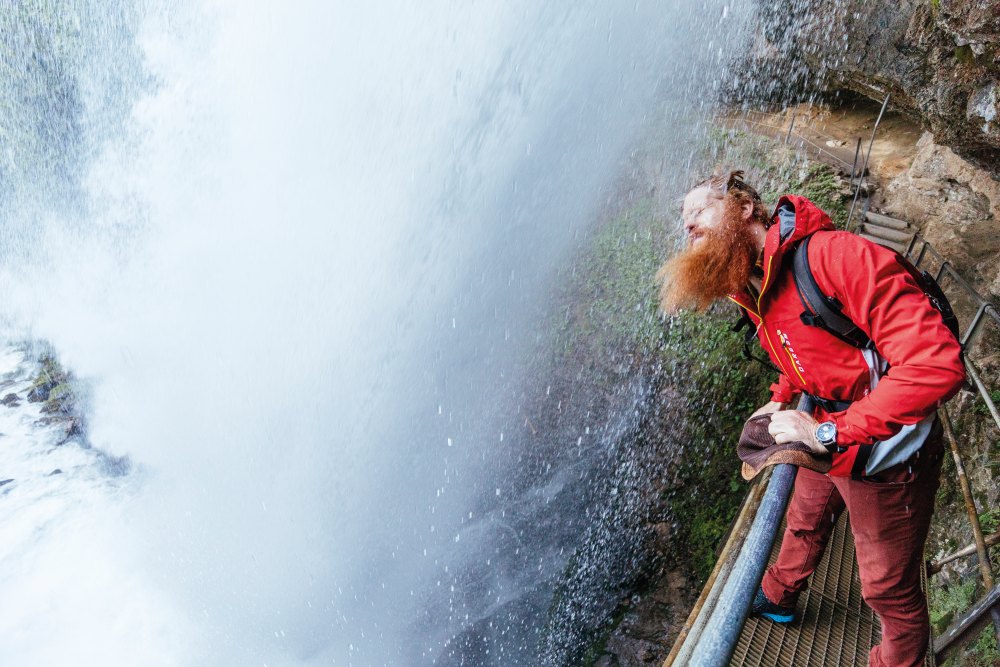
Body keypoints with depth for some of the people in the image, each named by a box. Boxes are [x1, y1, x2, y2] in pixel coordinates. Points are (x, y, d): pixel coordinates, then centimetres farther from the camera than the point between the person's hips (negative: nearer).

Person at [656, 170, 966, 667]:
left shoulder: (835, 255, -32)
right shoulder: (749, 291, -1)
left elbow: (937, 363, -37)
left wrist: (829, 432, -35)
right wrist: (781, 401, 2)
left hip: (884, 459, -8)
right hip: (827, 443, 9)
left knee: (890, 591, 9)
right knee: (803, 526, 31)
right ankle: (776, 598, 58)